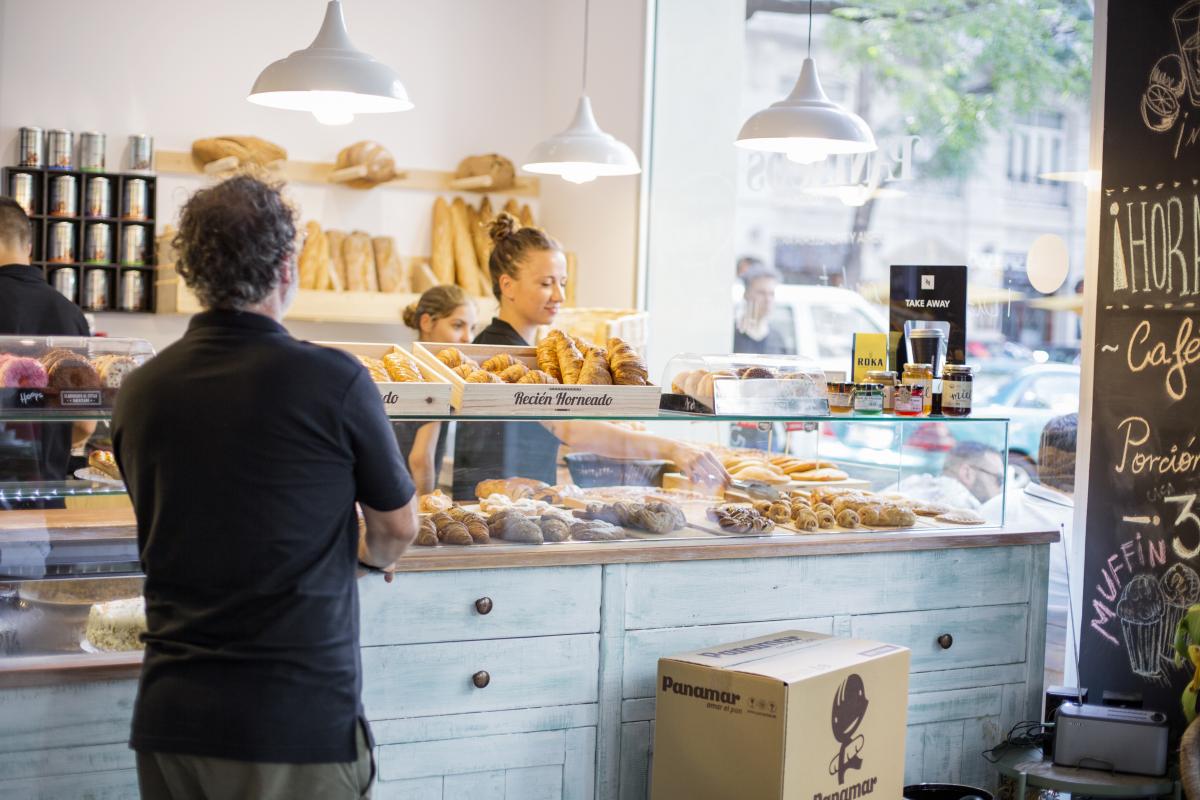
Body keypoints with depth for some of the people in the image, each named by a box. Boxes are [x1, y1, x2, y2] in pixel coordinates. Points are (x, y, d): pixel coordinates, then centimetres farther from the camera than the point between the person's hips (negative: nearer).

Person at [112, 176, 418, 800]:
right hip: (300, 723, -4)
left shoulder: (139, 392, -1)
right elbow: (398, 526, 1)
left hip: (168, 720, 4)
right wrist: (373, 555, 25)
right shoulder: (333, 380, -13)